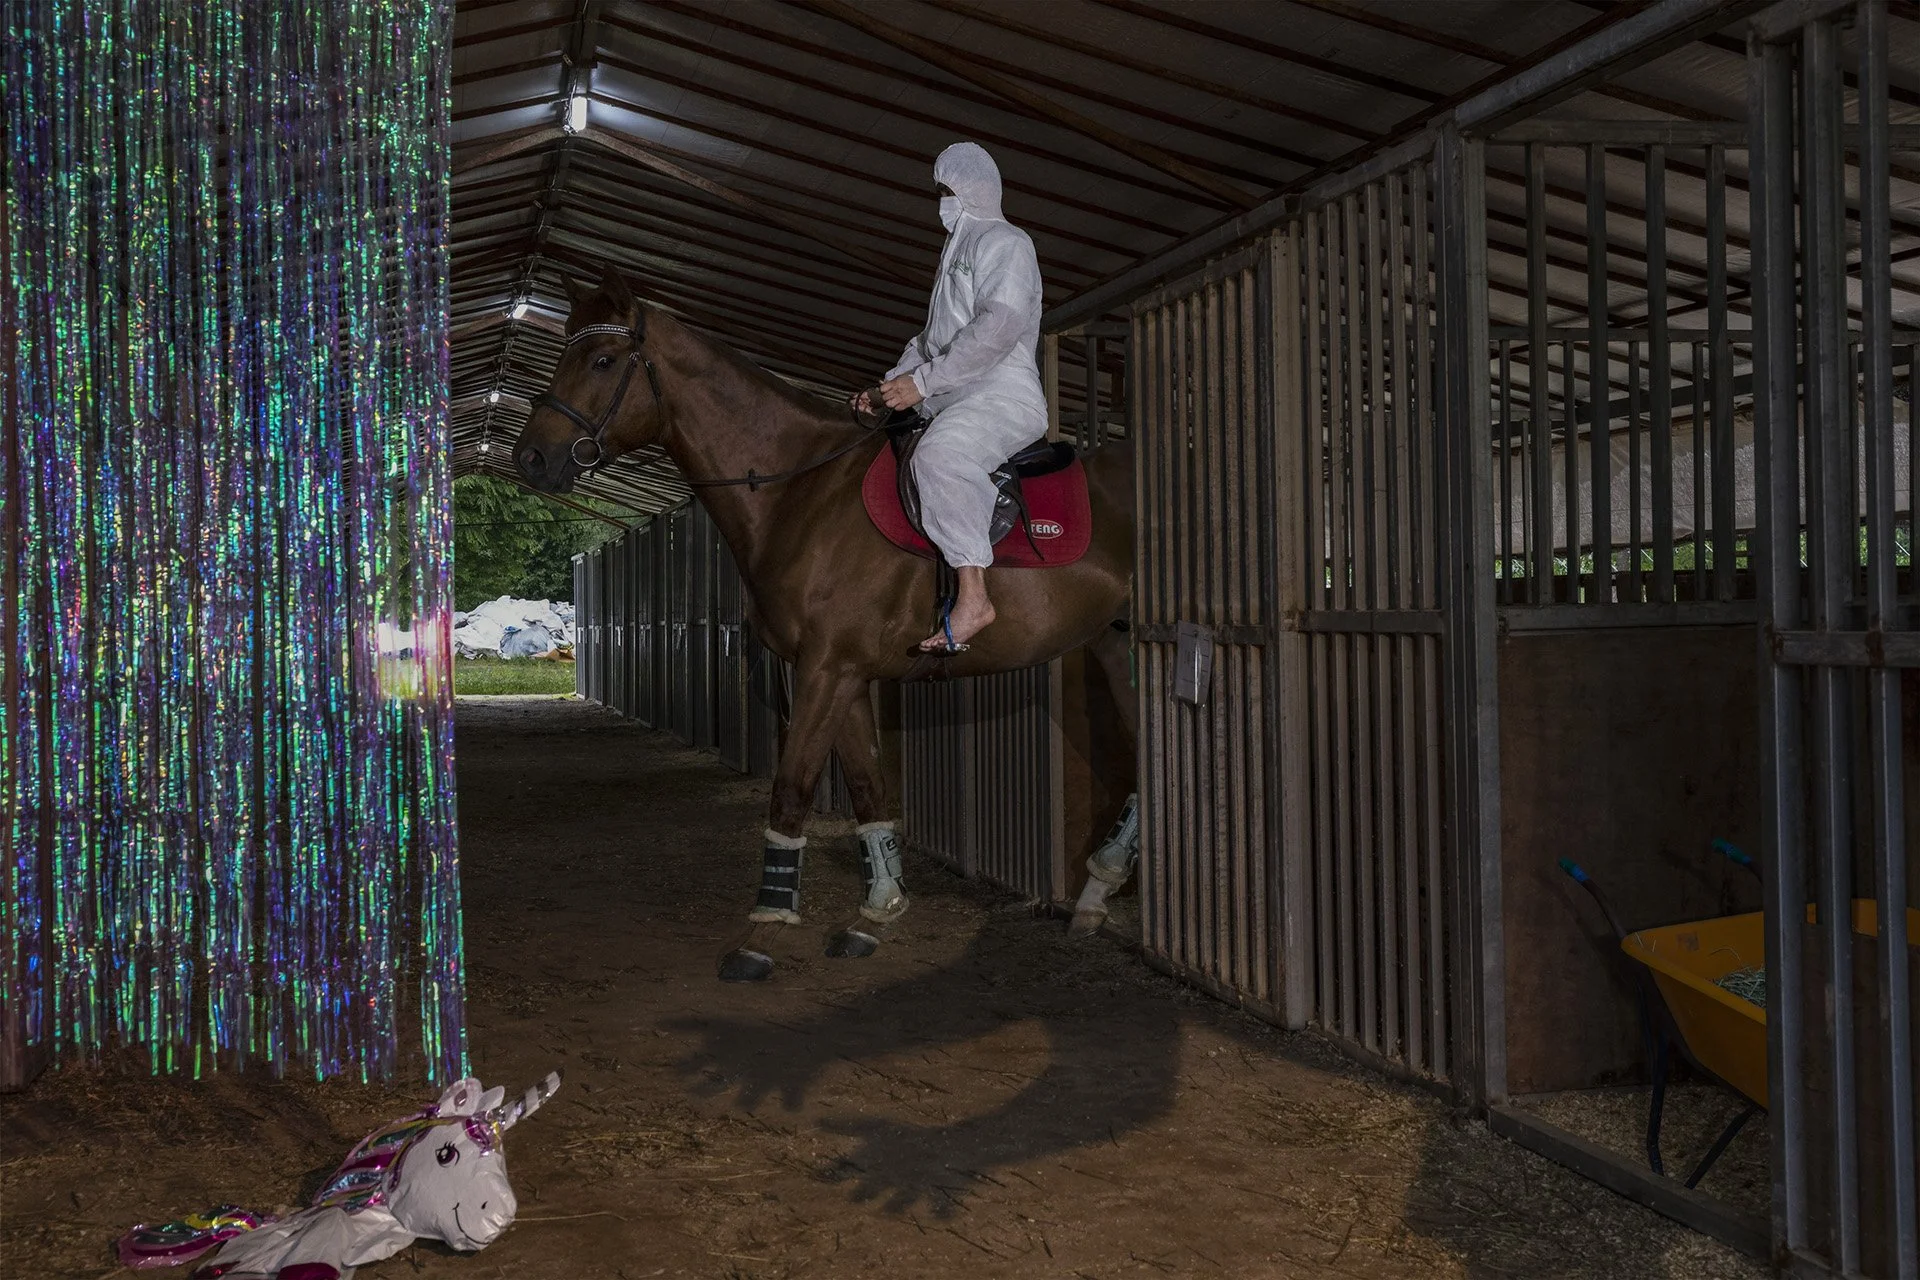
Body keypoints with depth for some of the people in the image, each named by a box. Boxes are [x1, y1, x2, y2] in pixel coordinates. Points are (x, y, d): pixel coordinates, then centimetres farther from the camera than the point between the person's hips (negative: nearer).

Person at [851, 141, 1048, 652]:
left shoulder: (1005, 242, -2)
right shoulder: (957, 251, 29)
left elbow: (998, 328, -18)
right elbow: (932, 337, 31)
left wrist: (922, 381, -21)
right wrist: (890, 385, 14)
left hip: (1003, 394, -11)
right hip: (953, 401, 11)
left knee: (941, 453, -37)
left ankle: (973, 596, -42)